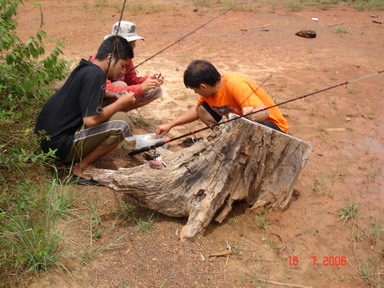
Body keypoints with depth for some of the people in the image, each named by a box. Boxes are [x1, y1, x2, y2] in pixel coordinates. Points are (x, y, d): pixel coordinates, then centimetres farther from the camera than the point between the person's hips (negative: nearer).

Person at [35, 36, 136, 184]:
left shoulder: (85, 68, 11)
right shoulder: (95, 74, -17)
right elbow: (91, 119, -24)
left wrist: (118, 100, 10)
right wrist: (120, 104, -9)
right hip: (60, 145, -10)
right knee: (121, 122, -17)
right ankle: (81, 169, -4)